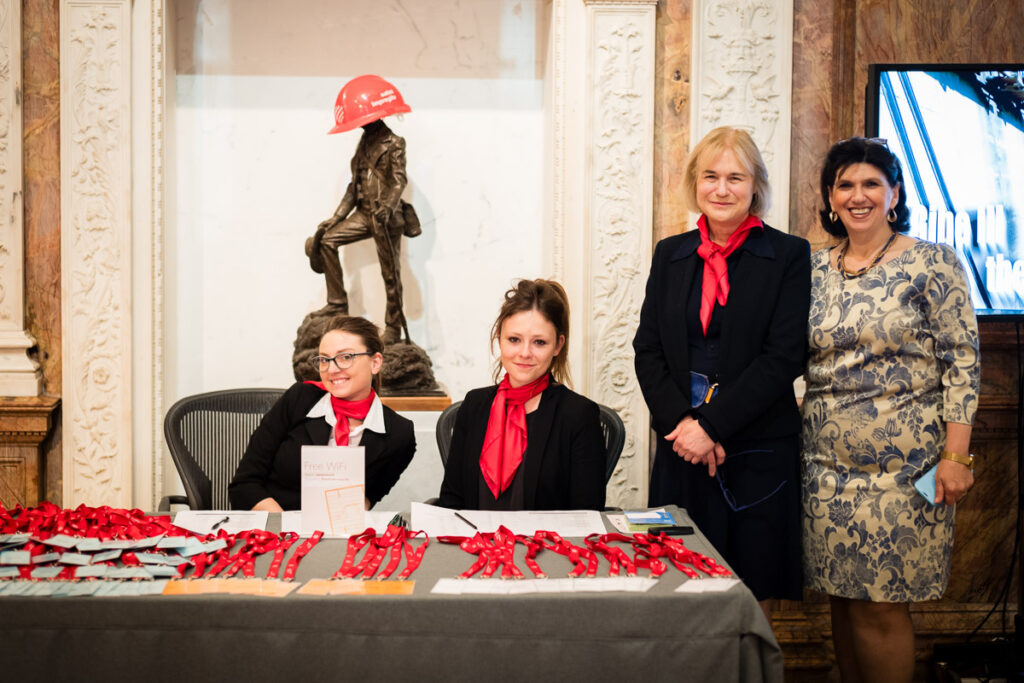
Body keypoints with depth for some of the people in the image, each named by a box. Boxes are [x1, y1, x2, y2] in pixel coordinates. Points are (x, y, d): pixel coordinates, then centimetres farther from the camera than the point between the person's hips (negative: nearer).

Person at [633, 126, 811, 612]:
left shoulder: (788, 255, -1)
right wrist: (682, 423, -8)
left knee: (751, 596, 2)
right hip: (680, 448, 3)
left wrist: (711, 425, -14)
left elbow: (783, 357, -9)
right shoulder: (670, 254, 11)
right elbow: (647, 349, 7)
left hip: (757, 454, -3)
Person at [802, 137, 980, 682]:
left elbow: (962, 361, -7)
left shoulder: (932, 263, -4)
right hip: (828, 462, 4)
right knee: (843, 599, 11)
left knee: (880, 607, -2)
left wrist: (956, 456, -13)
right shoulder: (815, 270, 9)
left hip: (903, 463, -4)